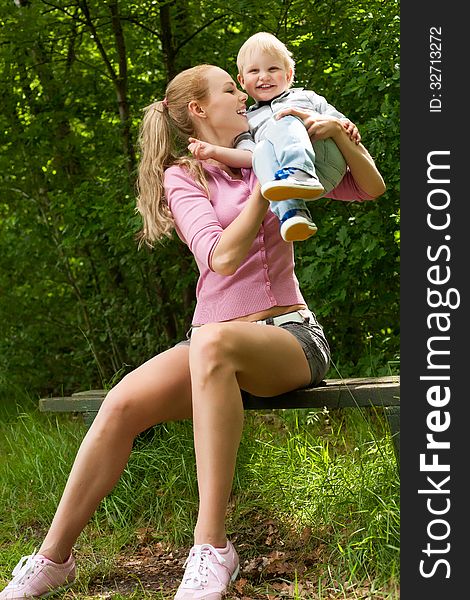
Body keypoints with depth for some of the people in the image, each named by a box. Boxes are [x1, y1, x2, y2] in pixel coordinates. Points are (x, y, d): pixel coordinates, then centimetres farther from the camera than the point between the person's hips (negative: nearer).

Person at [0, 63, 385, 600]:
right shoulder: (183, 177, 6)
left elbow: (372, 187, 11)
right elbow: (221, 257, -10)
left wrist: (336, 130, -4)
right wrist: (265, 185, -13)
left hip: (290, 335, -1)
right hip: (219, 335, 2)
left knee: (212, 342, -38)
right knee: (123, 403, -26)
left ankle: (211, 547, -40)